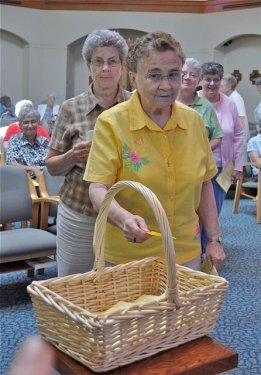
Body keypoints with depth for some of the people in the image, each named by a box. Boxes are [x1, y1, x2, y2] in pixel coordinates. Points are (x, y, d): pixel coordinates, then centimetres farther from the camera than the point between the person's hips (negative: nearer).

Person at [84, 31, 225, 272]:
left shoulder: (194, 121, 1)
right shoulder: (111, 123, -13)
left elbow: (204, 185, 9)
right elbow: (98, 188, -18)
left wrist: (214, 239, 6)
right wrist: (124, 218, -37)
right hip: (126, 256, -4)